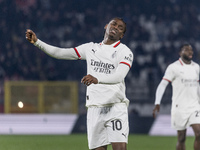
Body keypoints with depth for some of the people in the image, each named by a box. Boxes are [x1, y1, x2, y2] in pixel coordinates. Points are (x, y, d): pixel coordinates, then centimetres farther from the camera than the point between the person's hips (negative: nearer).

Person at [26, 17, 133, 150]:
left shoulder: (125, 52, 0)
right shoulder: (91, 48, 16)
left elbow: (119, 76, -19)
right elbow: (60, 53, 16)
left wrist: (97, 79, -37)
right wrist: (37, 42, 6)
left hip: (116, 107, -4)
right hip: (94, 108, 4)